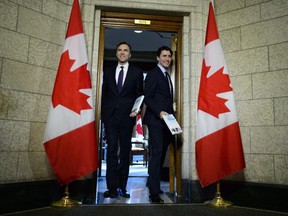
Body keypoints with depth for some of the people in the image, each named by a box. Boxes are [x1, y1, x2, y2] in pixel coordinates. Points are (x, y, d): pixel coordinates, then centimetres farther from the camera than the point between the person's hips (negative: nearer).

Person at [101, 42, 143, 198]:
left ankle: (122, 187, 12)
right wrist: (103, 114, 4)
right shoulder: (108, 72, 16)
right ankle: (112, 187, 2)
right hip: (110, 116, 1)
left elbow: (140, 94, 7)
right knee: (112, 150, -2)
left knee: (125, 151, 4)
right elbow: (104, 94, 14)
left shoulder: (137, 72, 9)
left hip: (127, 116, -1)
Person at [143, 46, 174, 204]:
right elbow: (147, 98, -12)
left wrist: (171, 116, 12)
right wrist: (159, 112, -23)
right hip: (155, 120, -8)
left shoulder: (167, 76, 22)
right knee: (157, 154, -10)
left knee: (161, 154, 12)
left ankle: (153, 183, 26)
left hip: (166, 121, 8)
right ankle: (154, 192, -5)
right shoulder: (153, 74, -4)